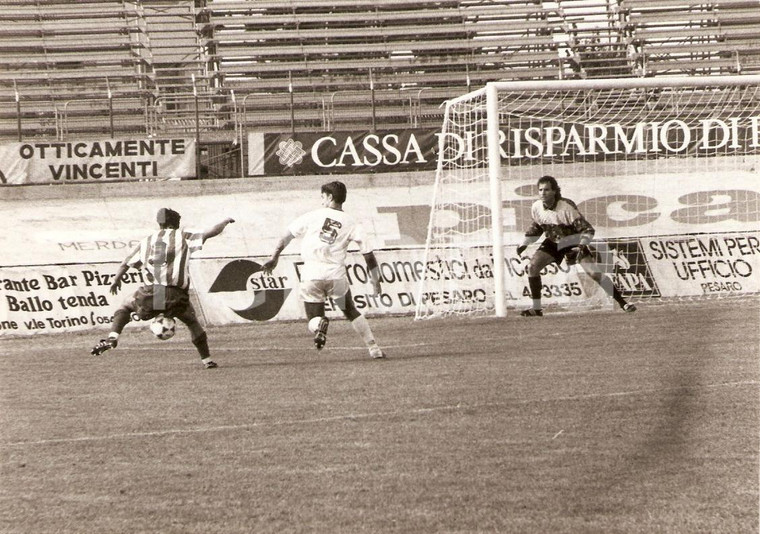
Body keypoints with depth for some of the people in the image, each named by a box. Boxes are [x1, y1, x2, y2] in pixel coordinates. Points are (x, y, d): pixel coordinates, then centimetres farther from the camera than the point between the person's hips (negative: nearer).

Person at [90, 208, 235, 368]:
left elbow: (125, 264, 22)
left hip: (151, 294, 1)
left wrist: (116, 280, 39)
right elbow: (211, 232, 7)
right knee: (193, 323, 21)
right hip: (176, 295, -1)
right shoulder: (183, 236, 10)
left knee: (126, 307, 26)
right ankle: (206, 359, 18)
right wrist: (225, 222, 27)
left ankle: (112, 338, 4)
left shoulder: (147, 241, 18)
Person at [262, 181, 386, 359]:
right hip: (336, 275, 1)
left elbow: (288, 235, 8)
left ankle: (319, 325, -27)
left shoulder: (313, 215, 6)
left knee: (313, 319, 9)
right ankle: (373, 348, 11)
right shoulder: (352, 223, 7)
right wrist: (376, 281, 11)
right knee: (351, 312, 21)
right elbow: (368, 254, 4)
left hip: (311, 276, -1)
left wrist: (274, 257, 17)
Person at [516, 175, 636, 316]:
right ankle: (536, 308, -2)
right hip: (554, 242, 5)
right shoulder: (536, 207, -12)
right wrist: (524, 244, 6)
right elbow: (536, 227, 10)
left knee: (594, 272, -19)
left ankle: (622, 302, -9)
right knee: (533, 266, -13)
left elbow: (588, 230, -27)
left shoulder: (567, 207, -28)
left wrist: (582, 246, -41)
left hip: (574, 242, -5)